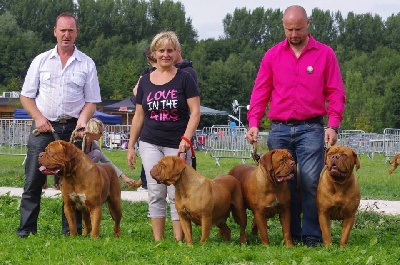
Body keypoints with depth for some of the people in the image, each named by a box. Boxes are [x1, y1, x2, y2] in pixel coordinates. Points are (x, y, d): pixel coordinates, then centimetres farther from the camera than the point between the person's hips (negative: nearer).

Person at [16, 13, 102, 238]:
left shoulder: (87, 64, 6)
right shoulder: (41, 61, 8)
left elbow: (92, 101, 6)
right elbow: (26, 95, 9)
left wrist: (83, 118, -13)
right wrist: (38, 117, -6)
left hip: (73, 128, 0)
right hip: (44, 127, 0)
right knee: (33, 181, -2)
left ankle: (71, 231, 8)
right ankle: (26, 230, 3)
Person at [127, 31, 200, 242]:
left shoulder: (184, 79, 0)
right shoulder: (145, 81, 11)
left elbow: (195, 112, -4)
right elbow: (139, 116, 15)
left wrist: (186, 138, -17)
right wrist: (131, 146, 13)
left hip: (177, 145, -3)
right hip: (150, 144, 3)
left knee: (176, 194, -5)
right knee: (155, 194, 1)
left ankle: (179, 241, -1)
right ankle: (157, 241, 5)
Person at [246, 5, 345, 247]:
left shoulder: (325, 54, 4)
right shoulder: (272, 55, 9)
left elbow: (335, 93, 2)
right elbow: (260, 92, 9)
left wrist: (333, 125, -10)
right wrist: (254, 123, -4)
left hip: (311, 129, -2)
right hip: (279, 129, 3)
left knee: (310, 182, -11)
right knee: (284, 184, 4)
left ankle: (312, 236, -4)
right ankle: (291, 236, 11)